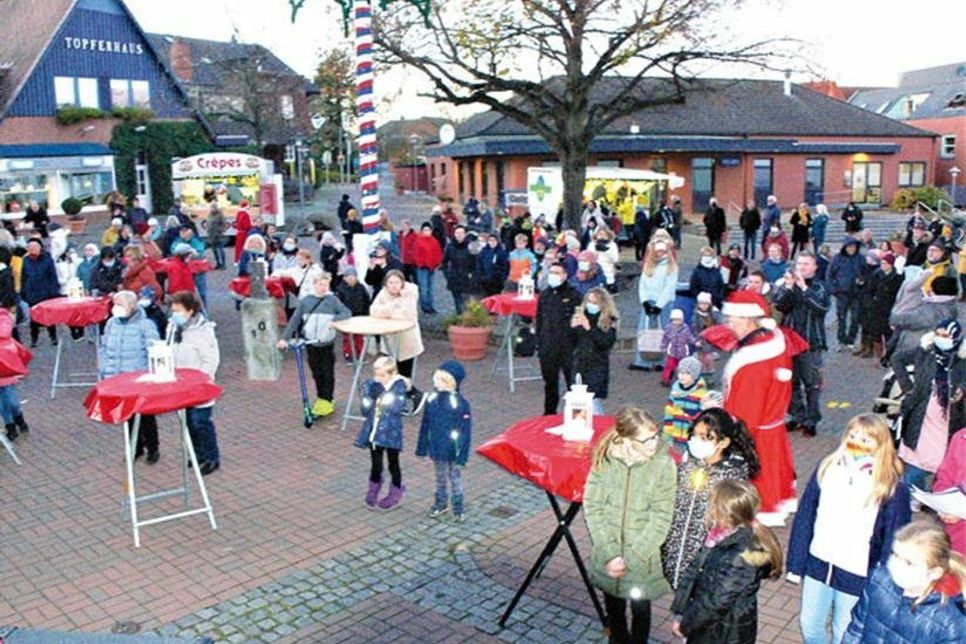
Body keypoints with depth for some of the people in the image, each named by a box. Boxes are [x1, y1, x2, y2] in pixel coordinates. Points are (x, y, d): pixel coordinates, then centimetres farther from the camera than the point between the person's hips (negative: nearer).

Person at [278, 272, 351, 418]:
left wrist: (334, 320, -26)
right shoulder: (305, 301, 2)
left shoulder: (332, 300, -2)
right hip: (311, 343, 2)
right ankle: (321, 398, 24)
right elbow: (294, 320, 0)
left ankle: (327, 401, 11)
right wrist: (285, 338, -8)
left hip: (326, 343, -2)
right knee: (316, 373, 10)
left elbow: (347, 313, -8)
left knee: (327, 373, 2)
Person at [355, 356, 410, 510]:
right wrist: (370, 396, -16)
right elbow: (365, 411, 0)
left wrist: (382, 392, -24)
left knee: (393, 464, 12)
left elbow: (397, 408, -25)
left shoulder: (399, 387, -12)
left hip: (391, 433, -3)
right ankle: (373, 491, 37)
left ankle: (396, 493, 34)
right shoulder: (370, 385, -2)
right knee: (376, 464, 10)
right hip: (373, 431, 3)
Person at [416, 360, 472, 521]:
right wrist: (422, 447, 7)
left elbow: (465, 431, -15)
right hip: (436, 449, 4)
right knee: (440, 478, 21)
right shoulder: (432, 399, -7)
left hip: (453, 451, -4)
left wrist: (462, 455, -15)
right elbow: (425, 425, 3)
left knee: (455, 479, 13)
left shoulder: (460, 403, -20)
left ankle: (458, 508, 29)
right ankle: (441, 503, 40)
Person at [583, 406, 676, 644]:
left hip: (644, 558, -2)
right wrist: (610, 553, -14)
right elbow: (593, 506, -9)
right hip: (608, 556, 2)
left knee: (641, 609, 16)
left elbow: (660, 518, -14)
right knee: (613, 606, 22)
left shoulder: (663, 464, -17)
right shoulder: (604, 459, -13)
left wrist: (631, 558, -15)